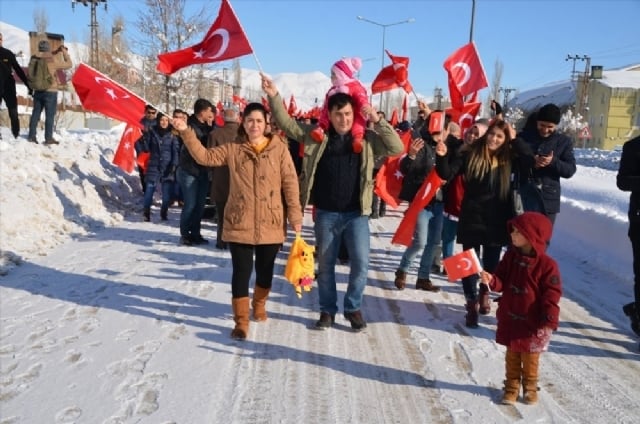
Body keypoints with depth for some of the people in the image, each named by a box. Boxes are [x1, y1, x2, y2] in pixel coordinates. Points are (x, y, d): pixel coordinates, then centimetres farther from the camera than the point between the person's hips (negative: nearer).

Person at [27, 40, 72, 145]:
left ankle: (32, 135, 16)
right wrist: (65, 52, 7)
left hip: (38, 91, 5)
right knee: (50, 115, -1)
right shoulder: (53, 60, -13)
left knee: (35, 113, 12)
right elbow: (68, 64, -4)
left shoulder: (34, 59, 2)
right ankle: (48, 138, 0)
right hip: (50, 91, -5)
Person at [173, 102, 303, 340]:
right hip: (239, 223, 0)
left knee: (265, 269, 15)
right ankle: (241, 321, 13)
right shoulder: (232, 149, 4)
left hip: (270, 224, 0)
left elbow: (290, 183, -2)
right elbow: (205, 156, 1)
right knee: (242, 271, 1)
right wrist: (186, 133, -10)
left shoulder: (279, 148, -1)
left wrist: (295, 215, -4)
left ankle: (259, 305, 42)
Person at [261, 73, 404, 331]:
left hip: (356, 213, 0)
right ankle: (327, 310, 28)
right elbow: (287, 124, 5)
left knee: (361, 263, -1)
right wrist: (273, 96, -5)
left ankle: (353, 307, 21)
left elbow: (397, 148, -6)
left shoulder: (367, 138, 0)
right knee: (325, 264, 11)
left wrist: (378, 121, -14)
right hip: (325, 213, 1)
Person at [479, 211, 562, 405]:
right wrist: (491, 280, -21)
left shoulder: (547, 264, -18)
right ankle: (512, 386, 32)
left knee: (530, 359, 15)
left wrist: (549, 322, -19)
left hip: (533, 322, -4)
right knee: (512, 356, 17)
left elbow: (552, 296, -16)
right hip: (509, 318, 4)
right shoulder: (510, 256, -3)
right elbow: (502, 282, 2)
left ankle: (530, 387, 35)